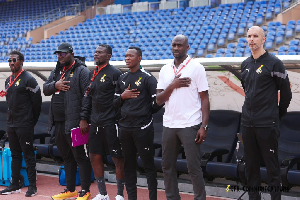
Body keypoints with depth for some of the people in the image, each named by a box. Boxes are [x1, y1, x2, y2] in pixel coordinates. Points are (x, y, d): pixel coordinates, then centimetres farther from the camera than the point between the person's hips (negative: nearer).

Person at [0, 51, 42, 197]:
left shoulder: (28, 79, -9)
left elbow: (37, 102, -9)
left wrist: (32, 122, -4)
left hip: (25, 126, -8)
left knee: (28, 155, -3)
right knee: (15, 155, 12)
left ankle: (32, 186, 2)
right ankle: (14, 185, 18)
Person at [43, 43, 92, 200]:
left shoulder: (81, 71, -7)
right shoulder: (56, 71, 18)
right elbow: (45, 89, 16)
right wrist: (55, 85, -6)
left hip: (74, 122, -8)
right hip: (58, 122, 8)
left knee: (80, 156, -4)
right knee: (66, 157, 16)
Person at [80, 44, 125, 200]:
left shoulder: (114, 73, -8)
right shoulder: (92, 74, 15)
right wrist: (84, 118, 12)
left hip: (111, 123, -8)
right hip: (95, 122, 8)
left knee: (117, 158, -1)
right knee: (95, 157, 10)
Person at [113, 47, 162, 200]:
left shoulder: (147, 78, -6)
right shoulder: (122, 79, 14)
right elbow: (115, 103, 18)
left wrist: (146, 113, 0)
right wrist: (122, 96, -1)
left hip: (142, 128, -6)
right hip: (125, 128, 7)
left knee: (148, 164, -2)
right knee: (128, 164, 11)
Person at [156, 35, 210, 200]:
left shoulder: (196, 68, -2)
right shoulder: (165, 70, 12)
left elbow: (204, 99, -4)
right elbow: (159, 100, 8)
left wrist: (204, 126, -13)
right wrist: (172, 86, -9)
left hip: (190, 125, -5)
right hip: (169, 124, 5)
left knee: (193, 167, -3)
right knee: (167, 166, 10)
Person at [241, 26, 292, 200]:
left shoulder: (274, 63, -7)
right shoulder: (245, 65, 12)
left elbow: (286, 92, -5)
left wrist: (279, 115, 2)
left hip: (267, 125, -6)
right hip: (247, 123, 6)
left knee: (272, 165, -1)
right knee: (251, 164, 12)